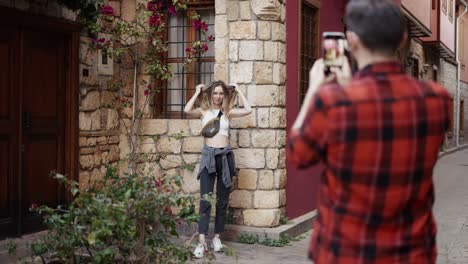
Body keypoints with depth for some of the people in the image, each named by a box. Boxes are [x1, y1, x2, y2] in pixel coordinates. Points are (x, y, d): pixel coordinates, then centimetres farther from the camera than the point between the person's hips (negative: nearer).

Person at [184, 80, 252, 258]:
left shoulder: (228, 112, 9)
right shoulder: (203, 111, 5)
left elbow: (247, 110, -6)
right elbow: (187, 110, -14)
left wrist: (238, 91, 3)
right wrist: (197, 93, -2)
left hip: (225, 156, 2)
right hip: (208, 156, -2)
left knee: (222, 200, 7)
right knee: (205, 199, -8)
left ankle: (217, 237, 18)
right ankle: (202, 242, -11)